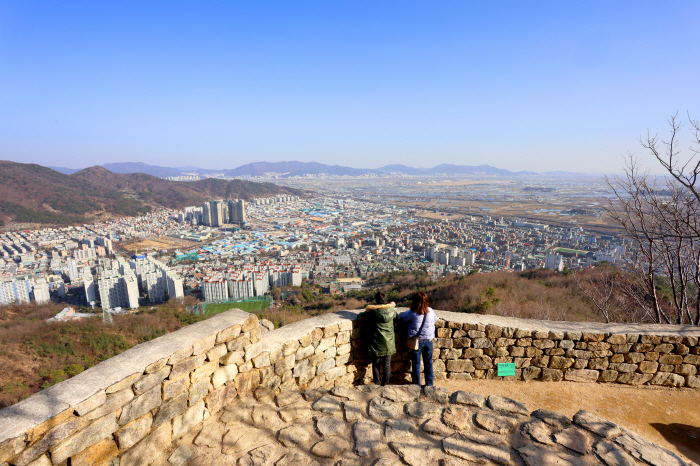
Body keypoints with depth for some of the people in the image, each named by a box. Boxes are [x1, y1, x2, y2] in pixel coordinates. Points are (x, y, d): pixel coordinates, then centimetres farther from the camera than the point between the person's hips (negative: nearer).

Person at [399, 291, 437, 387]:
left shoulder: (412, 313, -18)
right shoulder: (430, 311, -6)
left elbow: (402, 318, -4)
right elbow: (435, 319, 12)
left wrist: (407, 312, 12)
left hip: (416, 342, -3)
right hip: (428, 341, 3)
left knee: (416, 364, 11)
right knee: (428, 363, 17)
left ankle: (417, 385, 20)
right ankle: (429, 384, 26)